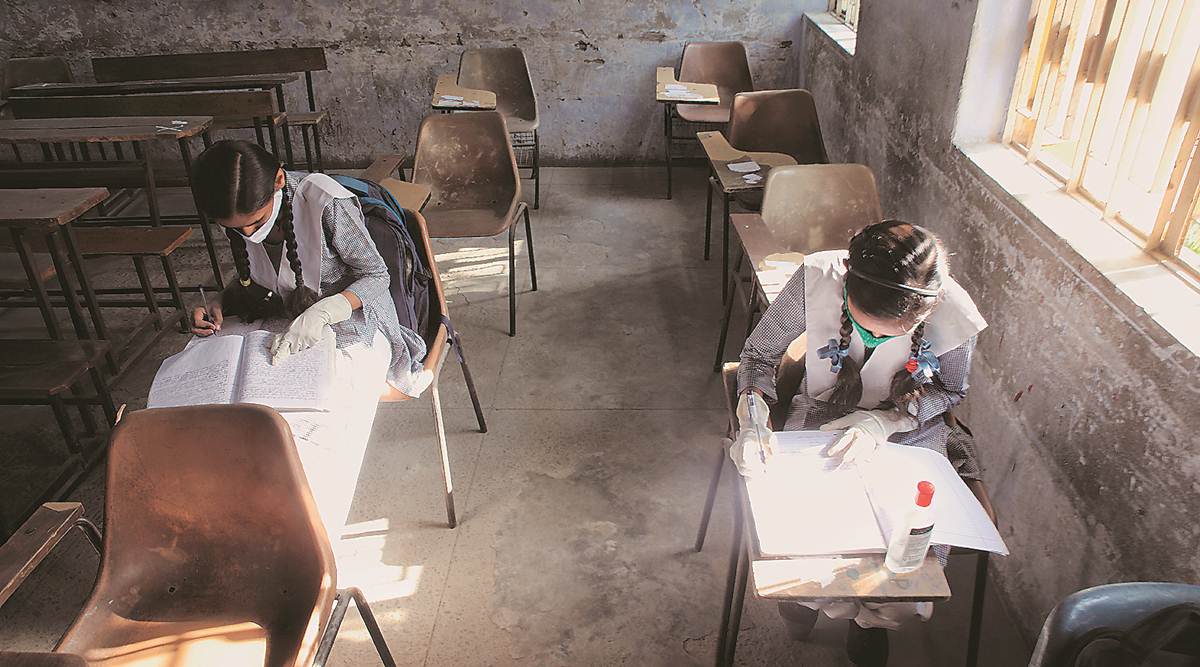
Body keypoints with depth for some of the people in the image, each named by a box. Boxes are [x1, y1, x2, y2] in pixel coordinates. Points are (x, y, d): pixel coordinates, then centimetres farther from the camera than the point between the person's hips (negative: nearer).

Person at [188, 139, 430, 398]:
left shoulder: (324, 202, -28)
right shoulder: (239, 215, -9)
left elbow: (377, 275, -19)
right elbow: (250, 278, 9)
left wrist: (320, 313, -33)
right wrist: (219, 304, -12)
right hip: (290, 325, 5)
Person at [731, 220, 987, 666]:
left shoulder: (953, 315, -27)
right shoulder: (818, 278, -29)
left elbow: (950, 390, -4)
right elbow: (759, 354, -12)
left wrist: (882, 422, -22)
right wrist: (753, 420, -31)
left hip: (908, 434, 1)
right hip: (820, 420, 0)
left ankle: (872, 618, 22)